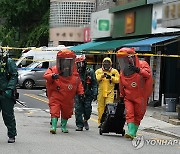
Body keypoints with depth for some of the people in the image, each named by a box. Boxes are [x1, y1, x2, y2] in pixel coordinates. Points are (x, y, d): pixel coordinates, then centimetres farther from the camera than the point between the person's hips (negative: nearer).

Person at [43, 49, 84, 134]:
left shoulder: (74, 73, 4)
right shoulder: (54, 70, -6)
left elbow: (79, 83, 12)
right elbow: (46, 75, -21)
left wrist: (81, 92, 5)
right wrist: (52, 76, -42)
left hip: (68, 98, 3)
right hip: (56, 96, -3)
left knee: (66, 112, 14)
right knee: (55, 111, -15)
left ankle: (64, 126, 31)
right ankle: (54, 126, -13)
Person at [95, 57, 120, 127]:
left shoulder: (114, 71, 7)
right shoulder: (98, 71, 8)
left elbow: (117, 80, -1)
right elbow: (95, 79, -6)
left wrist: (111, 77, -16)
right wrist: (102, 76, -22)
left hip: (110, 92, -1)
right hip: (101, 92, 1)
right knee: (100, 108, 6)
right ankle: (100, 122, 15)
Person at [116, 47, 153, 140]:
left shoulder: (142, 64, -8)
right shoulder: (123, 71, 5)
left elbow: (148, 74, -27)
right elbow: (122, 85, 17)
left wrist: (139, 70, -42)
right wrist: (121, 96, 21)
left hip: (141, 97, -3)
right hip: (128, 97, 3)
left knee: (138, 115, 6)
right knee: (129, 114, -13)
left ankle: (134, 132, 18)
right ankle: (131, 133, -19)